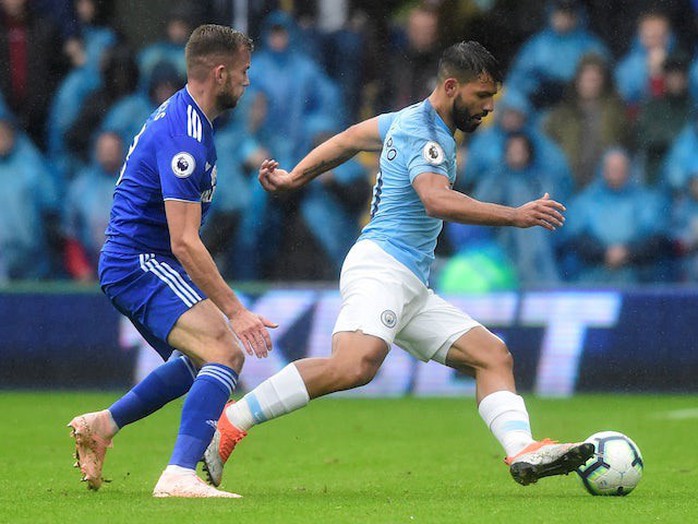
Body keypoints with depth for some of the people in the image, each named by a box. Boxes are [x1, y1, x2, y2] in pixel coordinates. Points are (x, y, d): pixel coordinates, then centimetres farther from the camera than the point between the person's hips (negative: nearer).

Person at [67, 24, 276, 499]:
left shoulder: (183, 115, 11)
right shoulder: (183, 139, -22)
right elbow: (184, 243, -27)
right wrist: (234, 311, -27)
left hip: (127, 265, 11)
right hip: (142, 264, -11)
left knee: (202, 359, 26)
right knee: (226, 353, -24)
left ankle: (102, 425, 29)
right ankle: (179, 477, -35)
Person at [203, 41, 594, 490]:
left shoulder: (413, 120, 22)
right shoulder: (421, 133, -9)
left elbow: (349, 138, 34)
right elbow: (437, 200, -27)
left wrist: (293, 178, 45)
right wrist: (516, 216, -31)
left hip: (411, 288, 11)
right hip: (382, 266, -11)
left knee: (493, 356, 0)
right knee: (355, 365, -33)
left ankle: (524, 452, -18)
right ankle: (228, 424, -28)